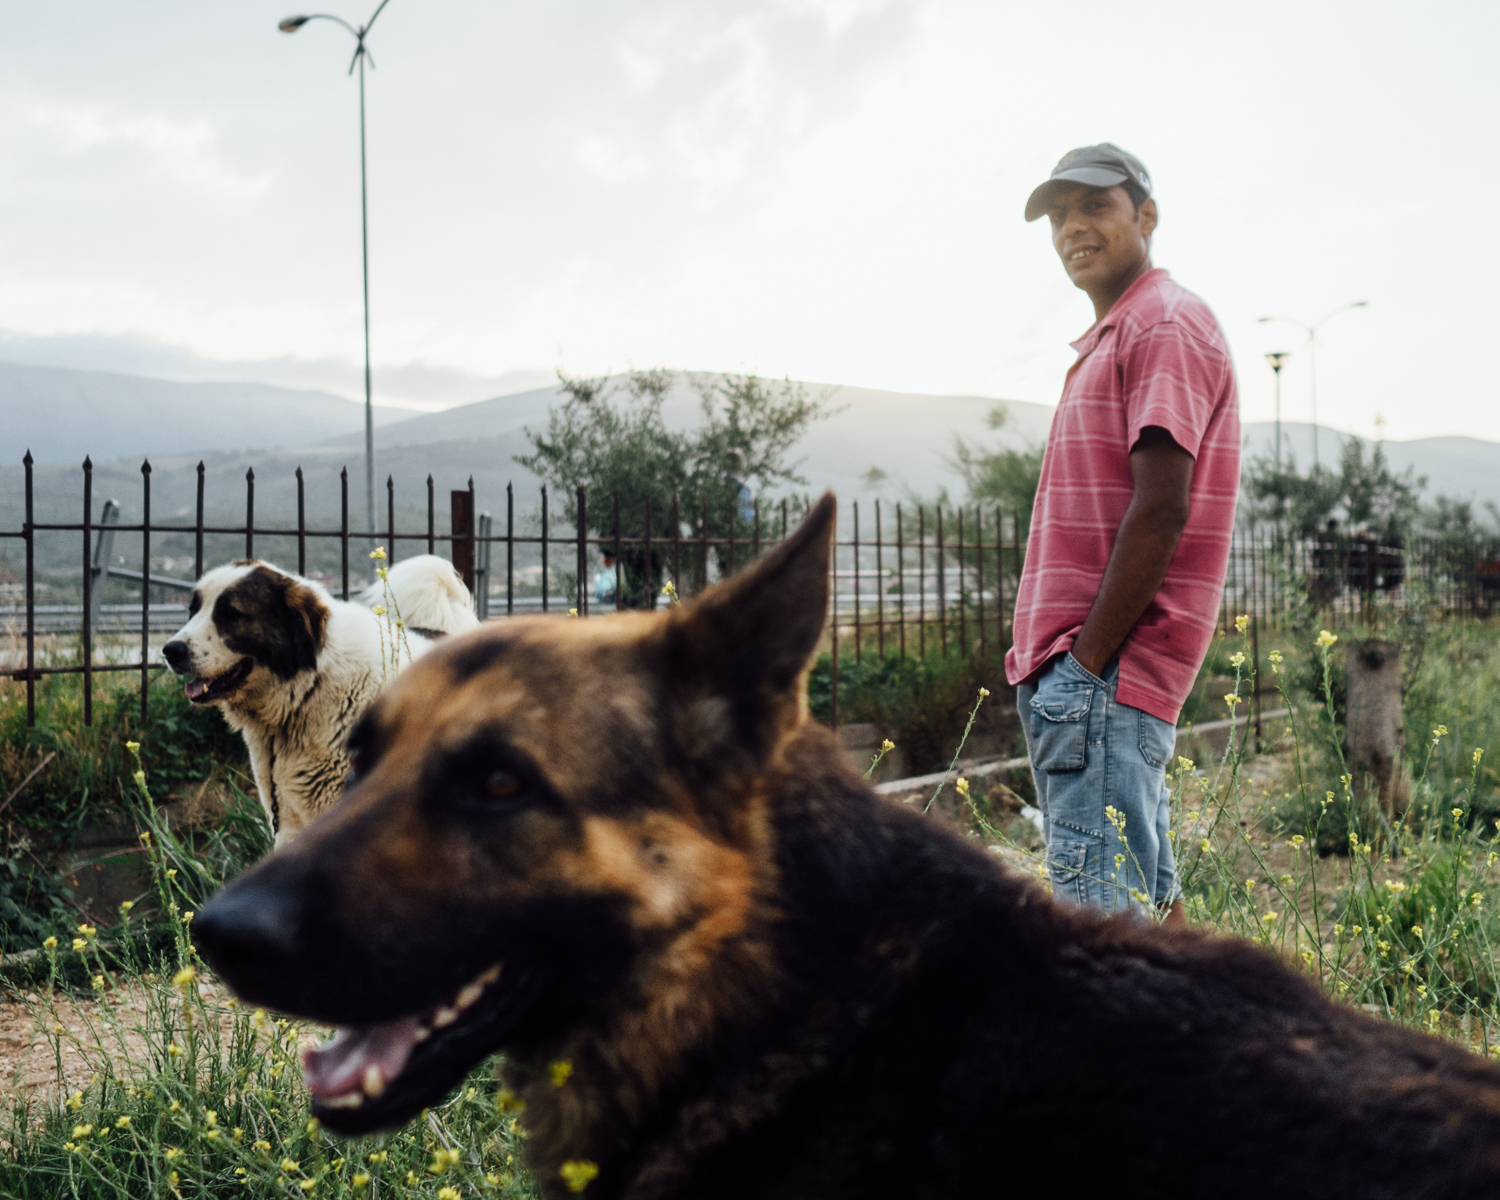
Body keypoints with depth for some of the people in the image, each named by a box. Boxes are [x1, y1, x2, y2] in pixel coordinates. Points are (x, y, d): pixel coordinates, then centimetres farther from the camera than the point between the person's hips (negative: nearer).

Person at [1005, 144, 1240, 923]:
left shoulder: (1167, 325, -7)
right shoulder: (1110, 339, 23)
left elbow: (1161, 509, -17)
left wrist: (1087, 660, -18)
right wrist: (1050, 663, 15)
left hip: (1104, 671, -10)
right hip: (1078, 669, 10)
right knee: (1146, 904, 14)